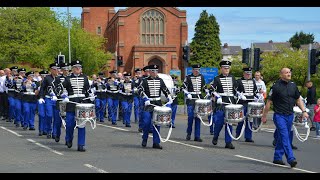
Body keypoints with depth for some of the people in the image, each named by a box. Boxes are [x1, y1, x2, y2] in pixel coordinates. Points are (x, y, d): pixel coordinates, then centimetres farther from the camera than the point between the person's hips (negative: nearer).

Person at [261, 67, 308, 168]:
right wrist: (264, 116, -2)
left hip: (290, 116, 6)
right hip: (279, 116, -6)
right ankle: (291, 159, -19)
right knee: (285, 137, -13)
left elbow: (298, 99, 17)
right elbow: (269, 102, -4)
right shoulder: (276, 86, -8)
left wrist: (304, 111, 5)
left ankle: (277, 158, 21)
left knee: (282, 137, 12)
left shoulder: (293, 85, 8)